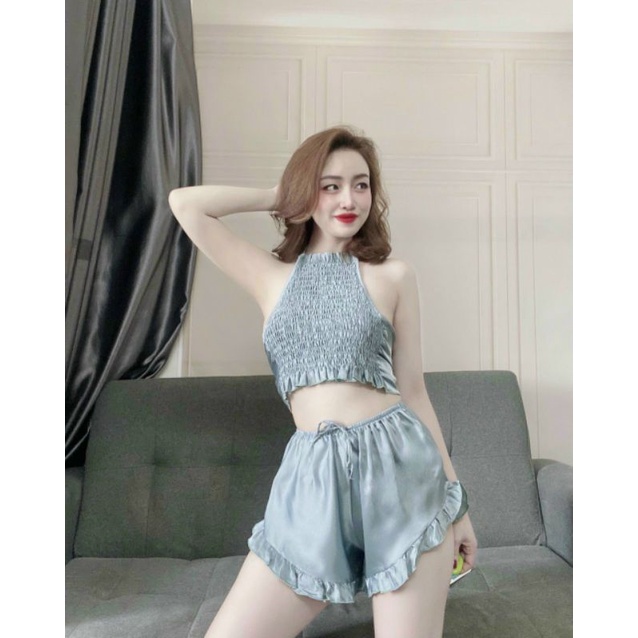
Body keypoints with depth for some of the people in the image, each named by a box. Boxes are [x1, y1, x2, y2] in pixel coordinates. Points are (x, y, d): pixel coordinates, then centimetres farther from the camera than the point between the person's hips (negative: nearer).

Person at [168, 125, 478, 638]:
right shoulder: (272, 277, 11)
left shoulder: (393, 274, 6)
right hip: (312, 479, 2)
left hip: (399, 467, -1)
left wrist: (455, 497, 8)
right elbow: (184, 204, 6)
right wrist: (279, 197, 13)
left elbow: (412, 389, 7)